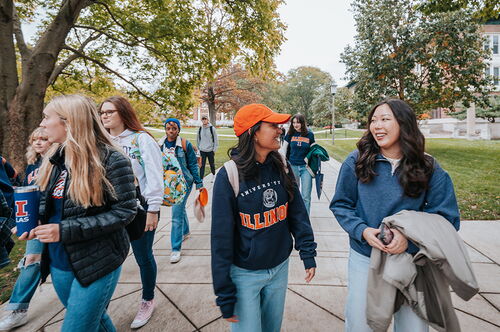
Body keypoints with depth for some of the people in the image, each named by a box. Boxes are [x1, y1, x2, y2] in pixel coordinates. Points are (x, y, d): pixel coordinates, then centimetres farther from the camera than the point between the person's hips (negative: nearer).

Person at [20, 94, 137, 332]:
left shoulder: (110, 160, -19)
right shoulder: (54, 159, 2)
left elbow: (124, 211, -20)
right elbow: (49, 203, 15)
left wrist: (65, 231, -24)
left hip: (97, 262, -7)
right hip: (58, 261, 7)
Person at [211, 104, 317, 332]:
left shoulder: (281, 167, -6)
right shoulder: (229, 175, -20)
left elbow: (297, 213, 2)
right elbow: (221, 238, -15)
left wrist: (308, 253, 2)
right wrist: (225, 295, -10)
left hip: (280, 267, 5)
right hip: (245, 273, -4)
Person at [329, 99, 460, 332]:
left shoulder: (429, 169, -6)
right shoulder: (357, 161, -8)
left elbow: (446, 217, -5)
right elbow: (341, 205, -2)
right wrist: (362, 231, -19)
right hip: (364, 258, 0)